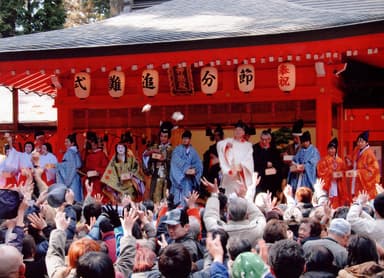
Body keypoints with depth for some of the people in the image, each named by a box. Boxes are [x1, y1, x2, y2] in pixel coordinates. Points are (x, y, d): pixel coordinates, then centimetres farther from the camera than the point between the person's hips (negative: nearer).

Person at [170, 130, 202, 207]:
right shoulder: (177, 150, 2)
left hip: (189, 180, 3)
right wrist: (186, 169, -23)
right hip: (179, 178, -3)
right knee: (178, 199, -7)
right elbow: (177, 163, -11)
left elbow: (199, 164, 3)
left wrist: (194, 170, -18)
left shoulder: (193, 151, 11)